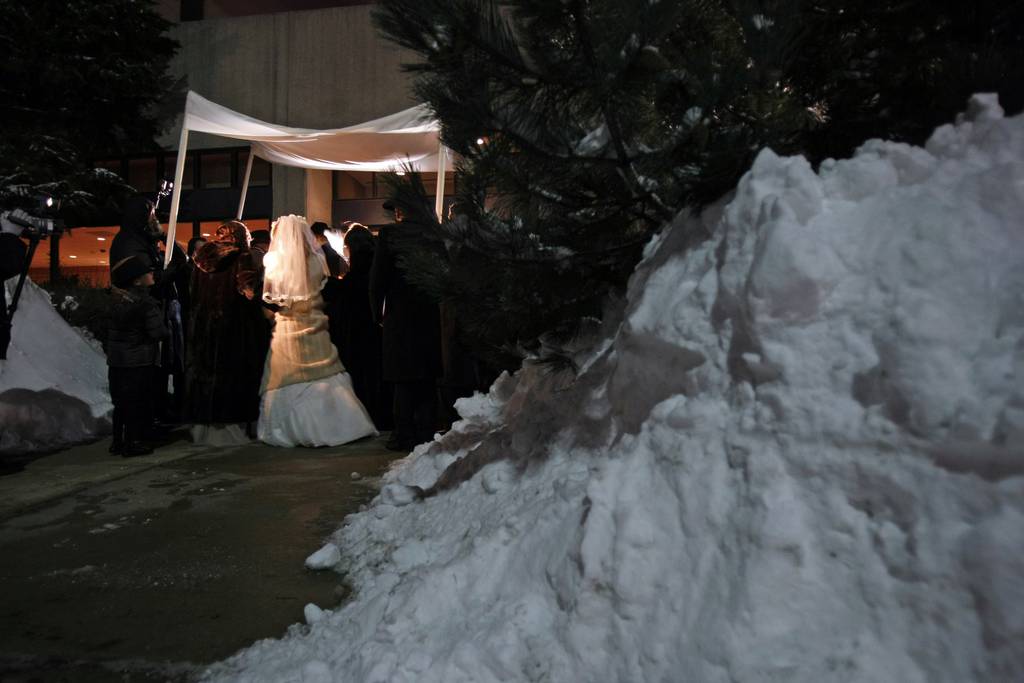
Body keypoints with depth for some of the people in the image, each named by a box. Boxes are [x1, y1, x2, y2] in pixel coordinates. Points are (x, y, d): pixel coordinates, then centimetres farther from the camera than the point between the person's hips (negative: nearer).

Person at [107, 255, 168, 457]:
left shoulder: (118, 297, 4)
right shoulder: (146, 302, -19)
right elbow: (158, 332, -20)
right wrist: (165, 328, -1)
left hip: (117, 360, 7)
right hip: (140, 361, -7)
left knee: (121, 402, 16)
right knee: (138, 402, 3)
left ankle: (118, 441, 22)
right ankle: (133, 443, 7)